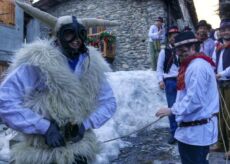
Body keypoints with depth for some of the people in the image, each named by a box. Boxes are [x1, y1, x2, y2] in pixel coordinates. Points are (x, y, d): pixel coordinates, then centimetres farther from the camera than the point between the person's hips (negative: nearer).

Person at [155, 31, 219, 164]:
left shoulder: (198, 66, -20)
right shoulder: (190, 64, 13)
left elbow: (195, 99, -25)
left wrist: (172, 110, -19)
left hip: (197, 129, -10)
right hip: (190, 127, 10)